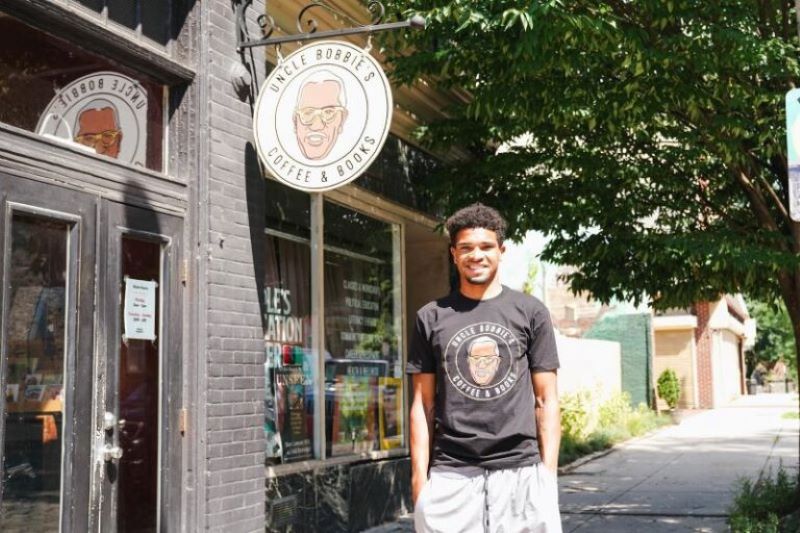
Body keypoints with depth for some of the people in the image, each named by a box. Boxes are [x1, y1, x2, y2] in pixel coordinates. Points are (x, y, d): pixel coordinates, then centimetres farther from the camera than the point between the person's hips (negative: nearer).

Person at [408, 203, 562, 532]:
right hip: (450, 473, 0)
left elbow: (546, 399, 6)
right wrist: (419, 475, 0)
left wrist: (548, 472, -2)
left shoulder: (530, 312, 6)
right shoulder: (431, 317, 7)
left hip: (520, 470, 0)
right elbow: (423, 404, 7)